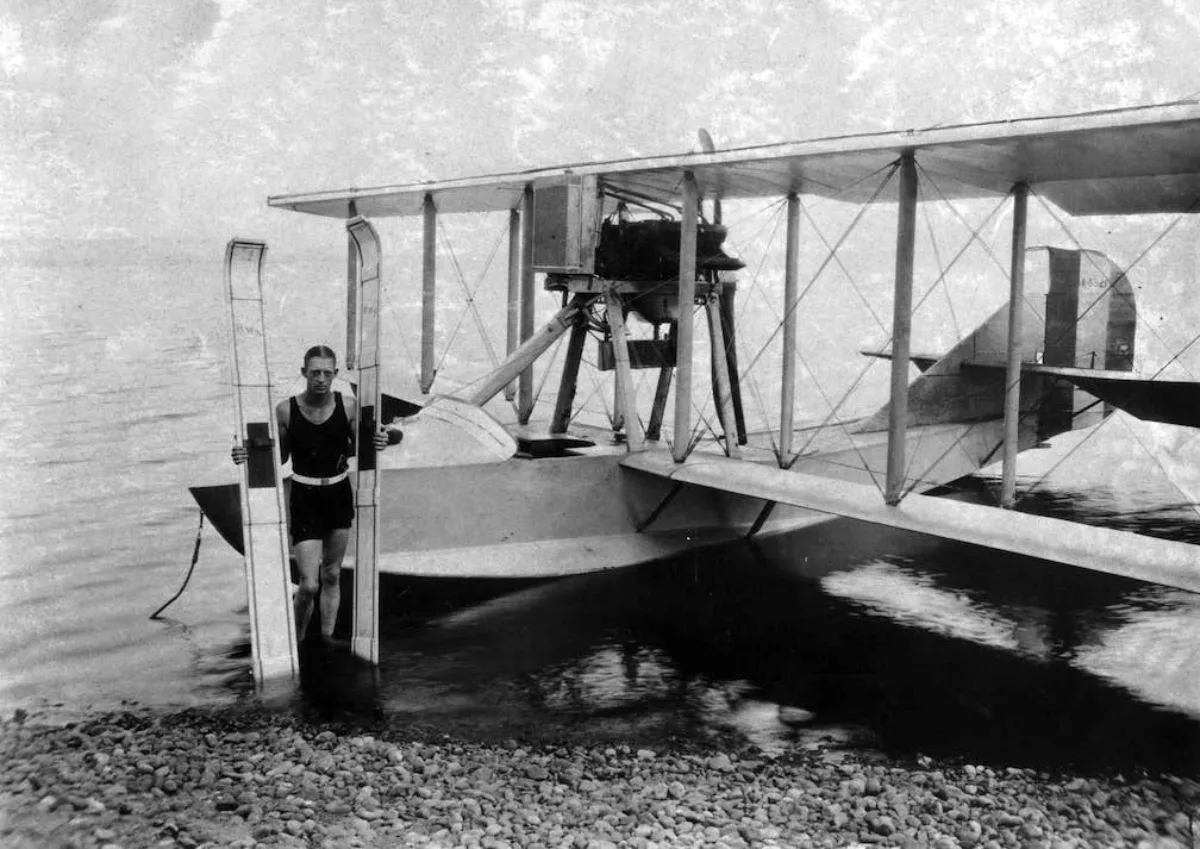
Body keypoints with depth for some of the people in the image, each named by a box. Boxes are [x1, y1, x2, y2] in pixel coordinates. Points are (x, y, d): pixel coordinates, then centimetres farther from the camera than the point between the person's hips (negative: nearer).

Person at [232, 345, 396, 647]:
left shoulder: (348, 406, -5)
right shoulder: (286, 410, -10)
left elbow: (358, 449, 7)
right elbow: (279, 456, 2)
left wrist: (377, 443, -14)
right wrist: (248, 455, -15)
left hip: (339, 495, 3)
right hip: (304, 498, -3)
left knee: (332, 576, 14)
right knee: (309, 585, -7)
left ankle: (327, 636, 28)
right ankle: (296, 641, 17)